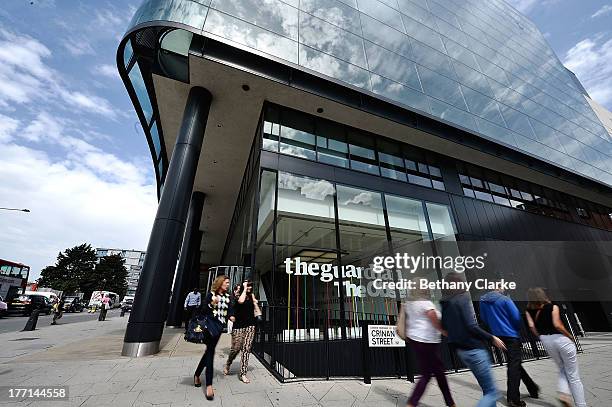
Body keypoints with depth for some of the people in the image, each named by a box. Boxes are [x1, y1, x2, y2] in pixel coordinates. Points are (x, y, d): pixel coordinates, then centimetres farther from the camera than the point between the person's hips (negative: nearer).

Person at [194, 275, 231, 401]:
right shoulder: (211, 294, -6)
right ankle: (209, 385, -2)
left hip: (219, 326, 5)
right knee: (210, 352, -7)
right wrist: (212, 304, -24)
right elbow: (203, 310, -8)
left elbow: (229, 311, 7)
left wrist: (231, 316, -14)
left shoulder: (227, 297, 7)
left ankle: (197, 375, 37)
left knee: (209, 351, 15)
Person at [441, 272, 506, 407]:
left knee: (487, 390, 22)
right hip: (474, 349, -8)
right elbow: (471, 326, -21)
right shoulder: (463, 298, -17)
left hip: (461, 349, 8)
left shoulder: (445, 303, 5)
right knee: (492, 393, 3)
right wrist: (492, 338, -9)